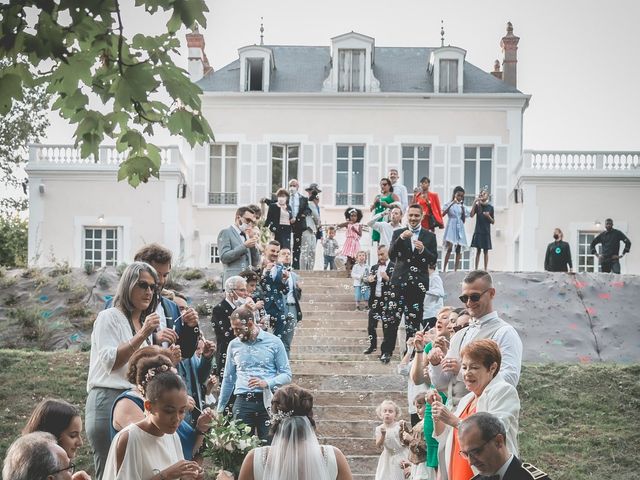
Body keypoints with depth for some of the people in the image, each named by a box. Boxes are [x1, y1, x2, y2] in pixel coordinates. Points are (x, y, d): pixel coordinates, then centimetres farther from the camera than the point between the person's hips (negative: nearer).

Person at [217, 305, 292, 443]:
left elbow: (286, 375, 1)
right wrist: (220, 409, 17)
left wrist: (266, 383, -16)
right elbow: (228, 379, 18)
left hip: (268, 401, -2)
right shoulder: (234, 345, 10)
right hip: (242, 402, 2)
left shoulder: (274, 342, 1)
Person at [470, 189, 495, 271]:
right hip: (478, 231, 0)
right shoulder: (477, 206, 4)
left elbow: (493, 222, 7)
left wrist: (488, 216, -13)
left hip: (486, 232, 0)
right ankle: (476, 269, 3)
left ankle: (485, 269, 6)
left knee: (486, 251, 3)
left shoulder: (490, 207, 4)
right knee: (478, 250, 1)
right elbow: (471, 215, -13)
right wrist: (474, 202, -15)